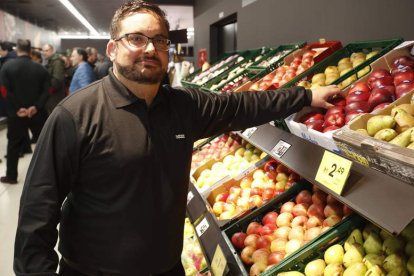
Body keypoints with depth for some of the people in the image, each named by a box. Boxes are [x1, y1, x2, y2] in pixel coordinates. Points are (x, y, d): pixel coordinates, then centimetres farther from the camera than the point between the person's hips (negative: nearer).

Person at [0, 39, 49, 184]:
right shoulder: (40, 68, 1)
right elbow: (46, 90, -7)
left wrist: (17, 109, -9)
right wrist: (36, 106, -12)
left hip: (16, 113, -1)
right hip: (36, 112, 1)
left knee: (14, 144, 10)